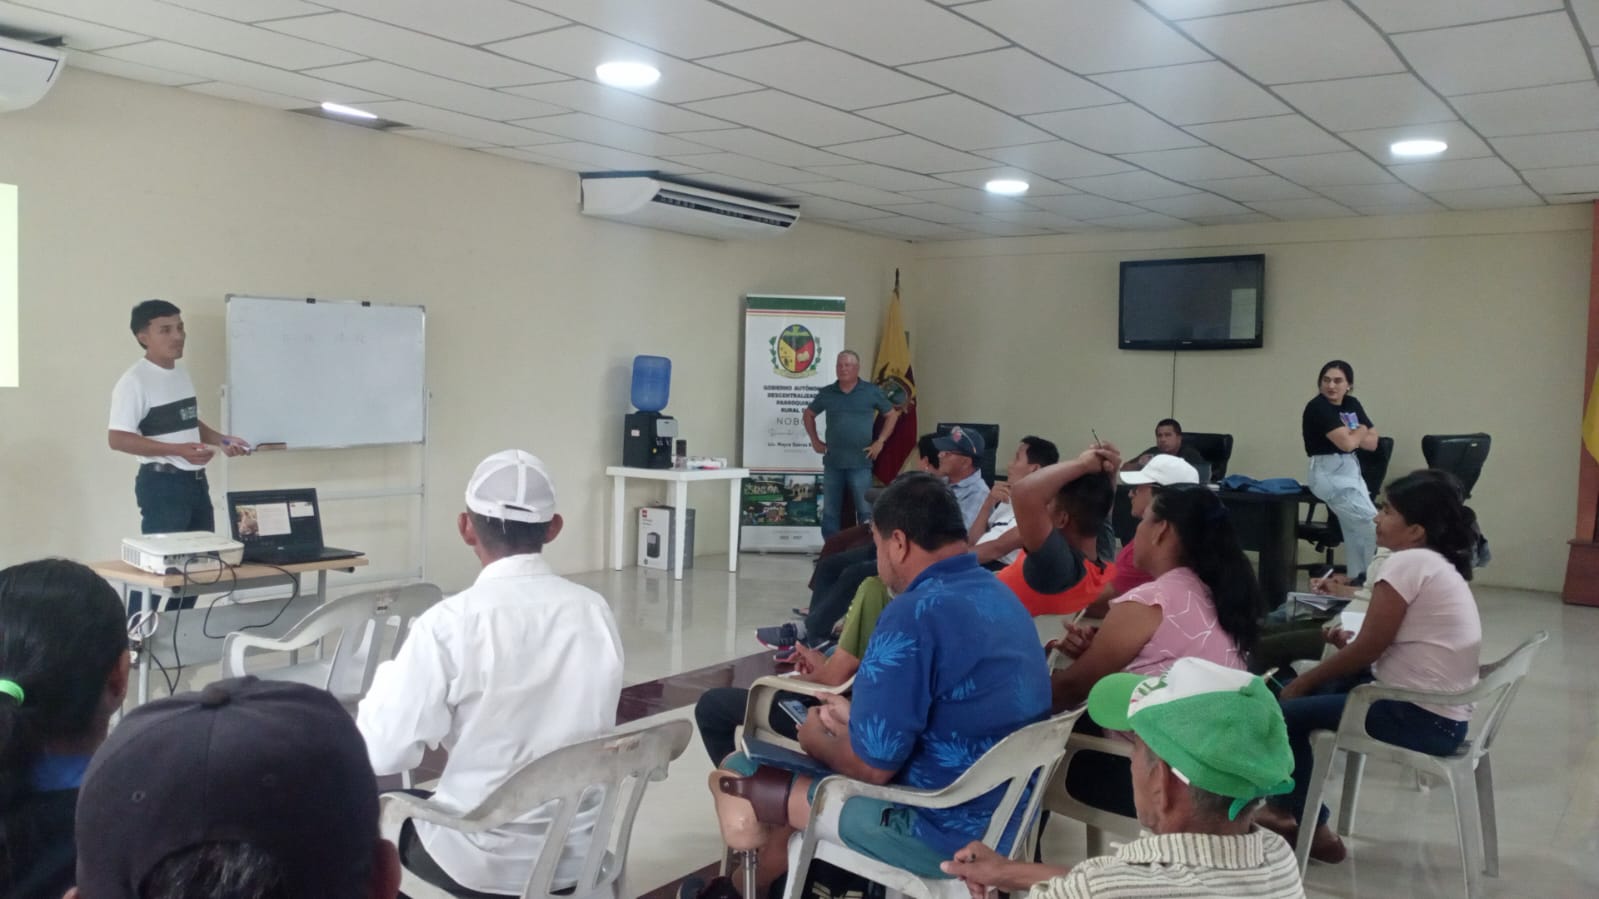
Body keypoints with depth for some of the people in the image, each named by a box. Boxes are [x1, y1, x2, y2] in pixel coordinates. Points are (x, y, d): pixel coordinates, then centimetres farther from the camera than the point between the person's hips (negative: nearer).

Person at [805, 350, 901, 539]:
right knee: (830, 513, 8)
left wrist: (880, 442, -1)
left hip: (860, 463, -2)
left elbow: (892, 415, 7)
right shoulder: (827, 393, 6)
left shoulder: (871, 391, 0)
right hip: (832, 463, 3)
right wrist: (815, 441, 11)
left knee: (865, 512, -2)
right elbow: (809, 414, 21)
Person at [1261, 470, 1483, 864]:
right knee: (1315, 691, 19)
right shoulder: (1441, 565, 12)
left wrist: (1300, 683, -2)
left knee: (1285, 713, -3)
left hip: (1421, 717, -10)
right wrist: (1352, 644, 1)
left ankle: (1312, 829, 11)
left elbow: (1367, 650, -13)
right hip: (1444, 712, 10)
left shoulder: (1407, 563, -16)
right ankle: (1294, 807, 24)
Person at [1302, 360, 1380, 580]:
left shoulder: (1352, 404, 11)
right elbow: (1347, 443, -21)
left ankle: (1357, 577, 13)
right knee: (1373, 523, -10)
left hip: (1351, 469, 7)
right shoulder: (1318, 407, -13)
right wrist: (1361, 430, -1)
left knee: (1357, 527, 4)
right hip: (1329, 472, -7)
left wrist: (1352, 433, -10)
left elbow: (1372, 442, 7)